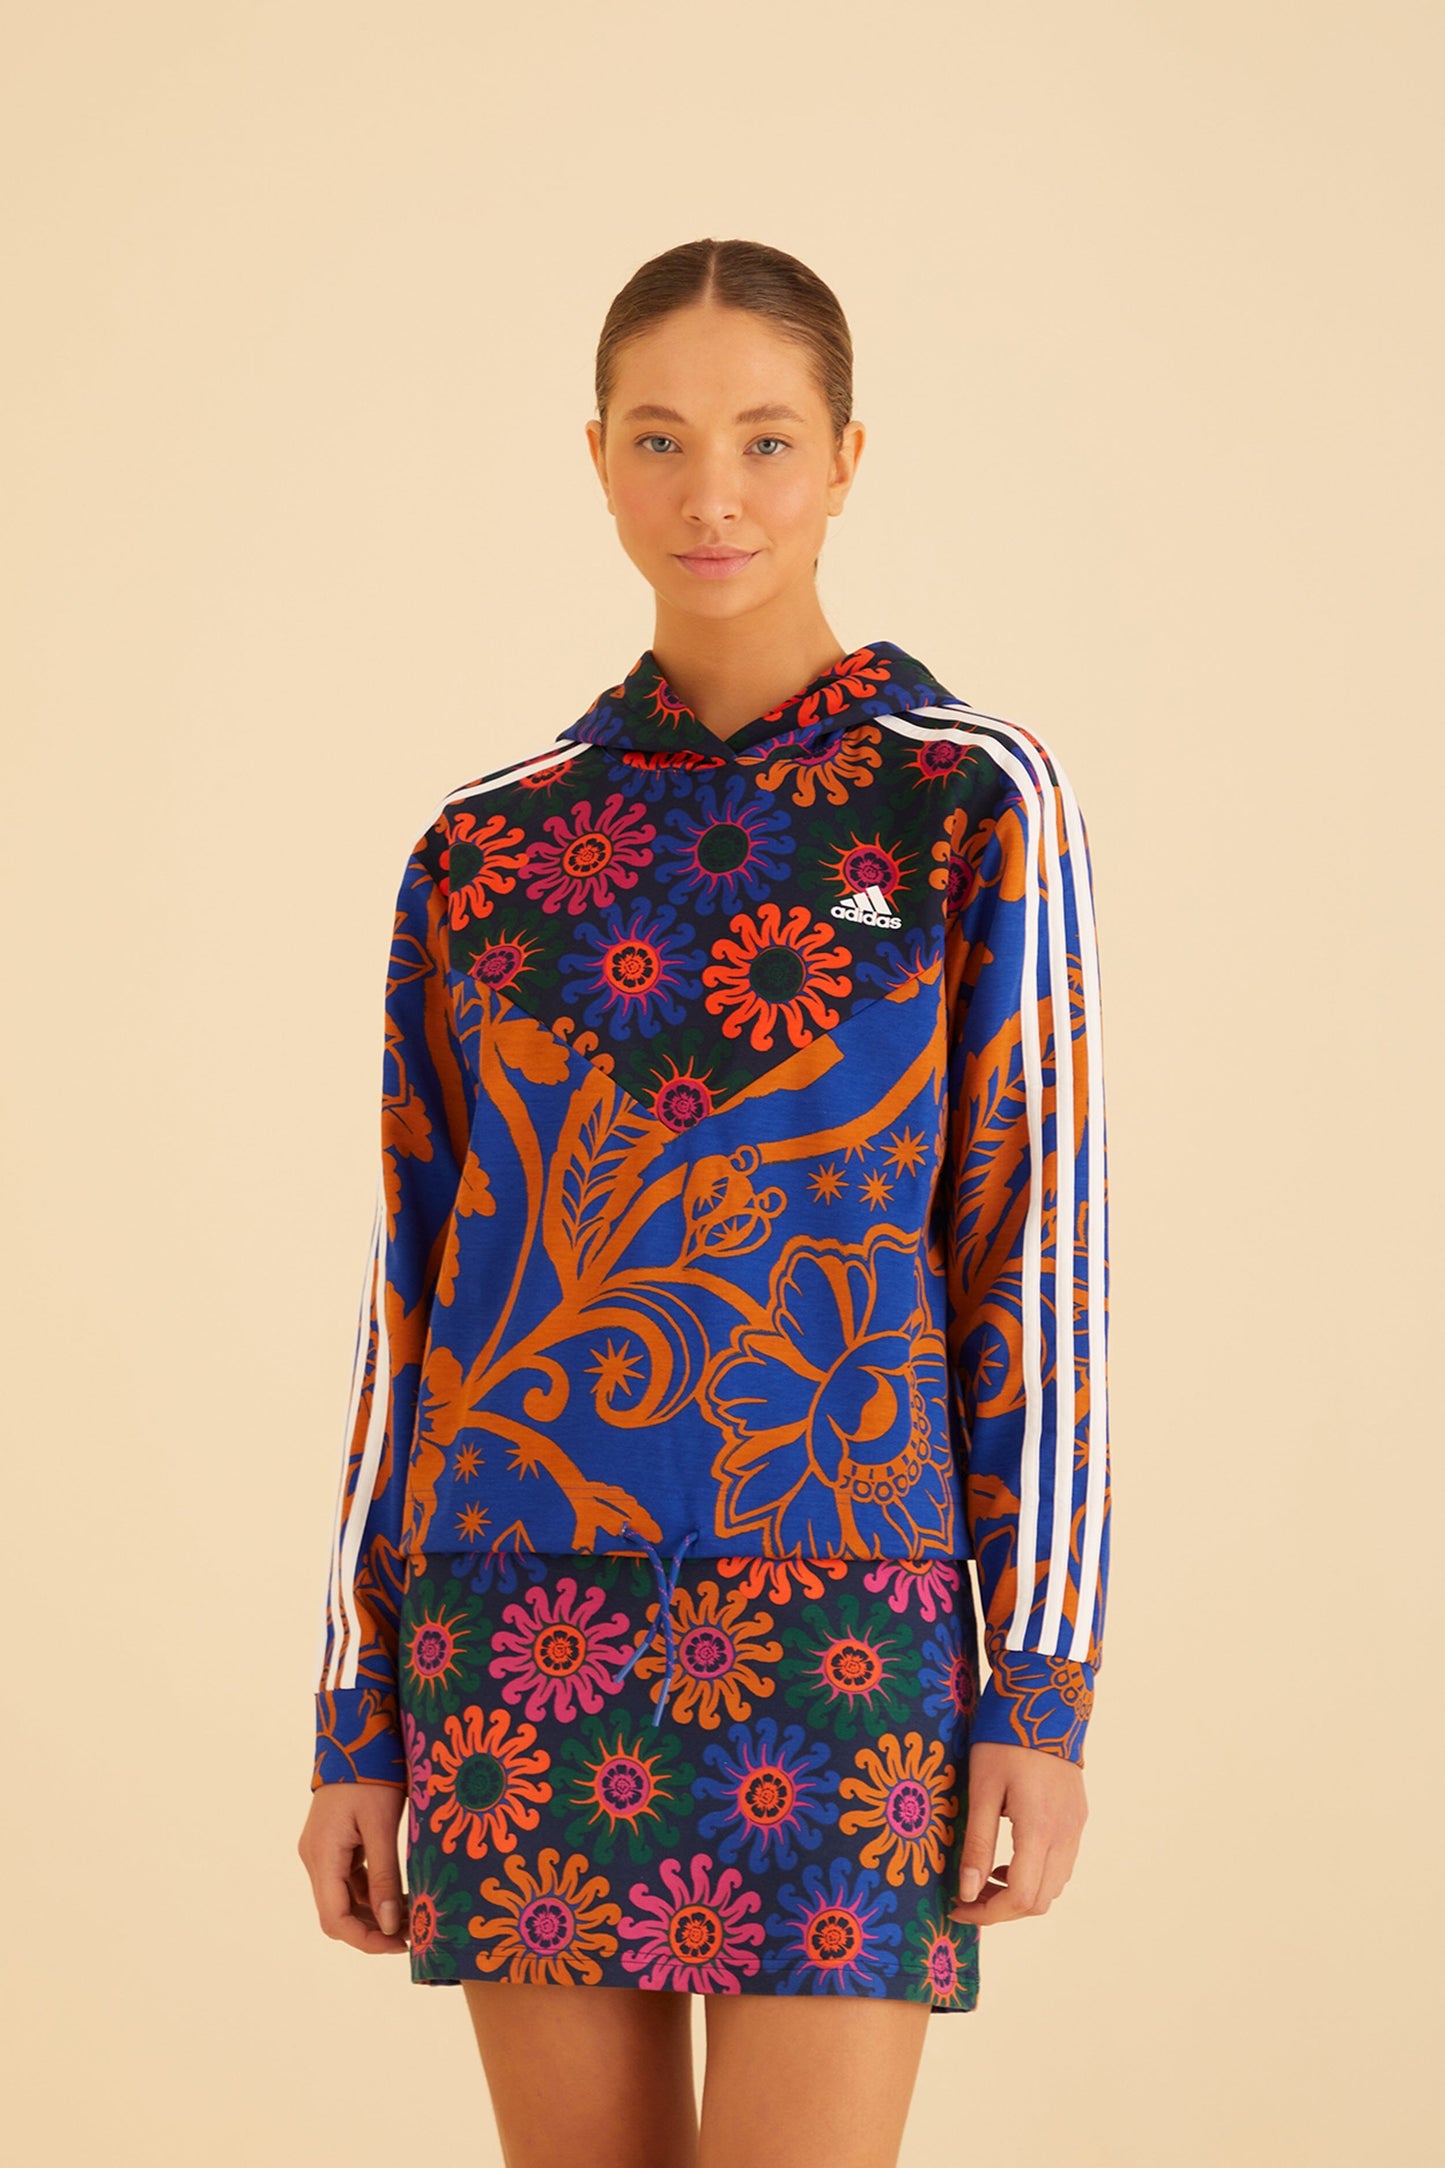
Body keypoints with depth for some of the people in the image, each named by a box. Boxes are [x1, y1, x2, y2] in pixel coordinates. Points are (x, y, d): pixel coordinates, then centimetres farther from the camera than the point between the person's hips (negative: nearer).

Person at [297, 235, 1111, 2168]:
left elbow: (1037, 1245, 0)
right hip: (521, 1623, 3)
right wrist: (356, 1724, 9)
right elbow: (412, 1280, 10)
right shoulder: (491, 842, 7)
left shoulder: (973, 802, 1)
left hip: (838, 1609, -2)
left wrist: (1044, 1685, -5)